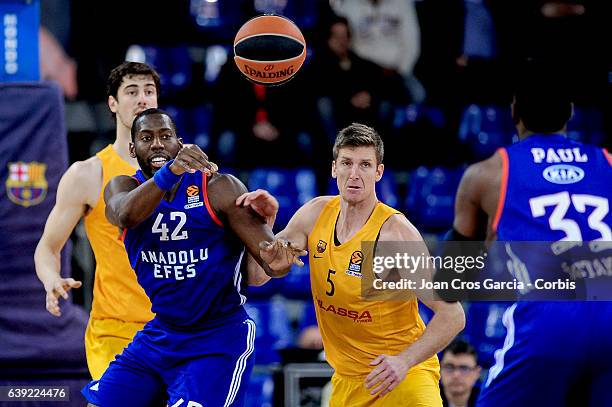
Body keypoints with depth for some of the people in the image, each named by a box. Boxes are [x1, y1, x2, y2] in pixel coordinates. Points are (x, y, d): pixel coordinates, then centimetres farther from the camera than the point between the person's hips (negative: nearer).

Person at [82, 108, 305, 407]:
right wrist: (169, 173, -46)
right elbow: (126, 215, -27)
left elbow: (268, 257, -14)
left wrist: (277, 261, -41)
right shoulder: (123, 188, 0)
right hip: (160, 335, 5)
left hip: (218, 341, -5)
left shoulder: (219, 189, -9)